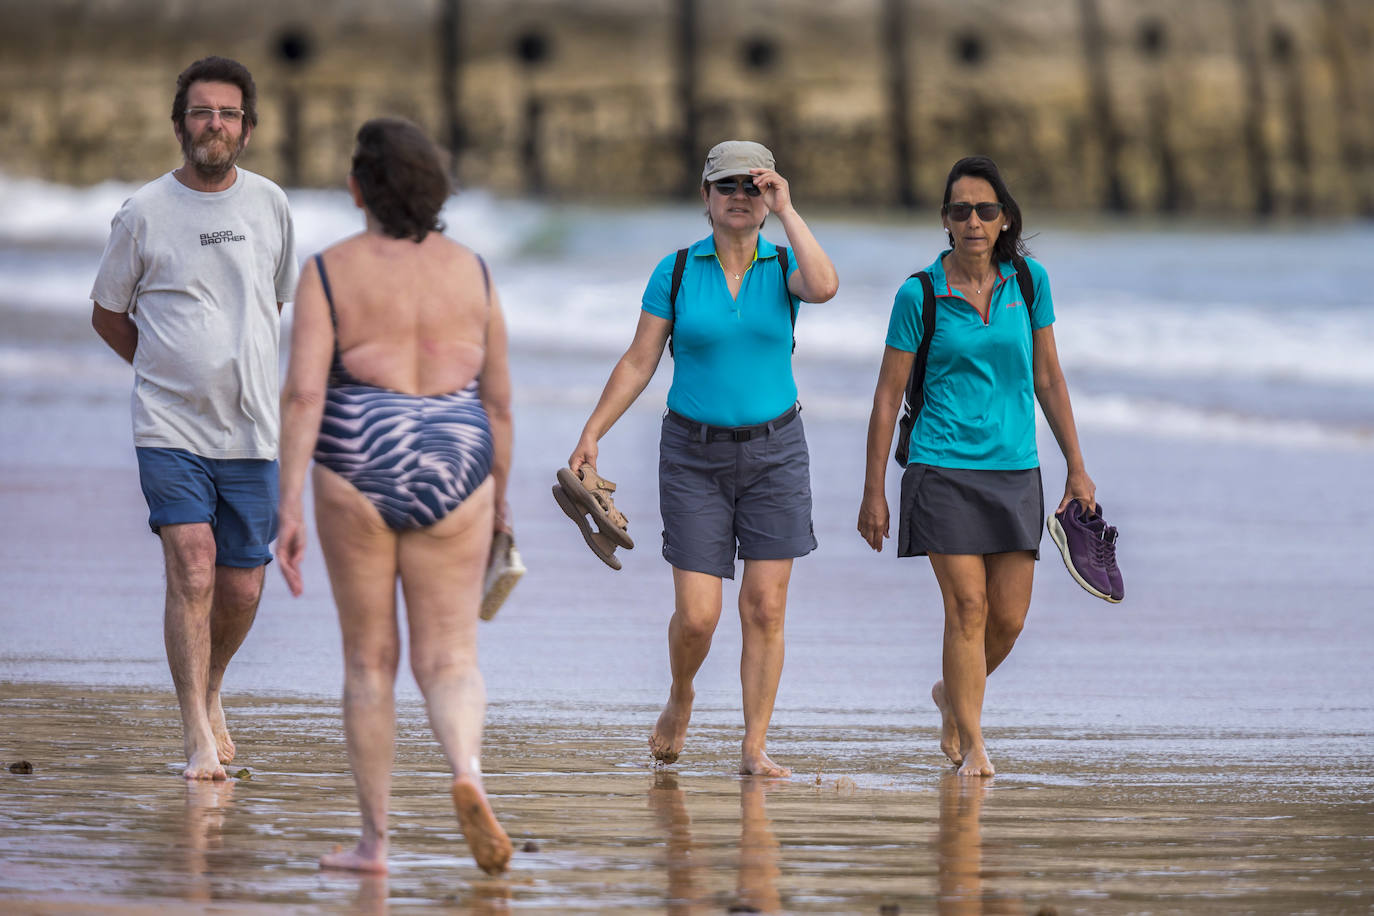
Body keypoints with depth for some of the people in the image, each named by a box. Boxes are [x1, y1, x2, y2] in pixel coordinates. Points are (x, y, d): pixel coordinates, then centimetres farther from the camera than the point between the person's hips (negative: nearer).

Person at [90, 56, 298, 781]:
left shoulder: (270, 205, 6)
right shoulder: (143, 212, -3)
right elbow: (107, 314, 9)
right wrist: (172, 369, 5)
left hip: (250, 429, 3)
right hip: (169, 428, -3)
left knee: (241, 588, 6)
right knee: (192, 569, -17)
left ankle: (210, 695, 34)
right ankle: (197, 738, -15)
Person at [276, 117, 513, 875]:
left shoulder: (329, 272, -5)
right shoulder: (470, 271, 3)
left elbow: (302, 393, -13)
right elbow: (497, 399, 7)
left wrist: (288, 508, -13)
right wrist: (499, 498, 19)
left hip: (358, 474, -1)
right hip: (451, 474, 2)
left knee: (369, 660, 11)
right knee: (448, 662, 5)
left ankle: (374, 839, 14)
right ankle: (466, 773, -26)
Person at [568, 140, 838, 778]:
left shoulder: (783, 266, 0)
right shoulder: (677, 271, -1)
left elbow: (824, 287, -25)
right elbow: (639, 362, 1)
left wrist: (786, 210, -21)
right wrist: (591, 436, -6)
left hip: (773, 453, 1)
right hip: (695, 455, -1)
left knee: (765, 608, -3)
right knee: (697, 615, -5)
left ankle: (755, 748, 5)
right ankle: (680, 698, 26)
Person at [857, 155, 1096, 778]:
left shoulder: (1027, 281, 4)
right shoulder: (920, 295, -4)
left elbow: (1049, 379, 12)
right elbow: (887, 397, 0)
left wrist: (1076, 467, 9)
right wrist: (873, 493, -1)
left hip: (1014, 470, 3)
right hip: (944, 467, -3)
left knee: (1008, 619, 2)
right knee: (968, 608, -11)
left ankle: (951, 696, 30)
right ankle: (972, 745, -1)